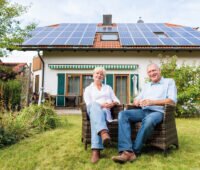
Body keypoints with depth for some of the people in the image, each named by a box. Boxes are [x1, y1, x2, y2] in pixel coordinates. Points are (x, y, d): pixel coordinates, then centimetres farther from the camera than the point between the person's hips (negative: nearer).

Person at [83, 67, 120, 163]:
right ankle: (104, 133, -69)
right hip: (93, 110, -1)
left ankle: (96, 150, -59)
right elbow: (89, 103, 4)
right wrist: (101, 105, -13)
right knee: (94, 106, -43)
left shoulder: (108, 87, 30)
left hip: (106, 111, 1)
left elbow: (116, 100, 20)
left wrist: (113, 103, -6)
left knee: (96, 118, -40)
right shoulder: (88, 89, 22)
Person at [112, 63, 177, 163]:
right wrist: (136, 101, -5)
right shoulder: (146, 85, 28)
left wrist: (152, 102, -17)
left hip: (158, 112, -5)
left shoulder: (169, 82, 11)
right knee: (123, 114, -21)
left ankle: (135, 151, -27)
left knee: (149, 120, -40)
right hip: (143, 111, 5)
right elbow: (137, 99, 22)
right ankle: (127, 151, -34)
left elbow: (172, 101, -4)